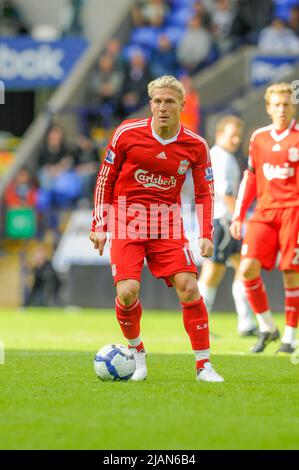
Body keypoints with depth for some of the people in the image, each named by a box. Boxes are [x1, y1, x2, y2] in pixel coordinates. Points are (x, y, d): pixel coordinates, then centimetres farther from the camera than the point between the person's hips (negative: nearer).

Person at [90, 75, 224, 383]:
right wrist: (99, 226, 1)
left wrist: (205, 235, -4)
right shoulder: (127, 133, -7)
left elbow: (204, 192, 7)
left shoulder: (195, 146, -3)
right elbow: (105, 178, 3)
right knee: (127, 292, -16)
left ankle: (203, 365, -2)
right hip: (126, 222, -1)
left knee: (188, 286, -13)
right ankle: (136, 353, 12)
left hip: (167, 224, 1)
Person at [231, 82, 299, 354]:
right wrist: (239, 216, 15)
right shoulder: (259, 138, 12)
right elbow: (251, 178, 18)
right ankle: (267, 328, 7)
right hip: (264, 212, 4)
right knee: (248, 268, -10)